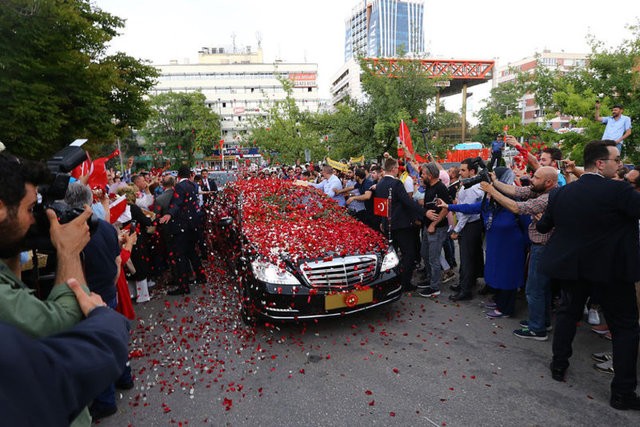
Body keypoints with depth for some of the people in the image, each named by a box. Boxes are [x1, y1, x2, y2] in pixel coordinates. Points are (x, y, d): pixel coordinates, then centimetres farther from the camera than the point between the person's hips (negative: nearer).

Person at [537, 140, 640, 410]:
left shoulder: (561, 193, -2)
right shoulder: (618, 190, -19)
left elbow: (542, 227, 9)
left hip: (571, 265, 4)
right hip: (611, 269, -4)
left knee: (568, 313, 22)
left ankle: (559, 366, 30)